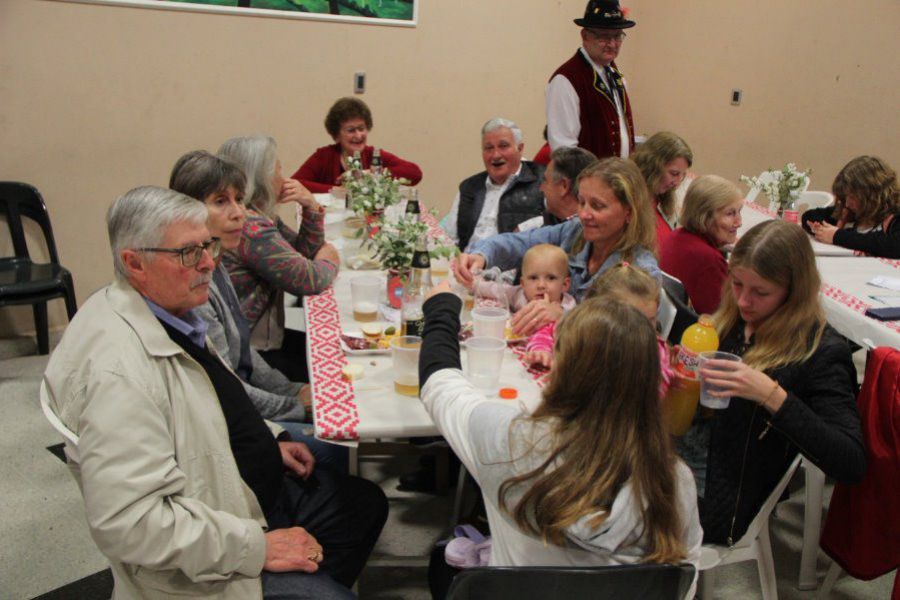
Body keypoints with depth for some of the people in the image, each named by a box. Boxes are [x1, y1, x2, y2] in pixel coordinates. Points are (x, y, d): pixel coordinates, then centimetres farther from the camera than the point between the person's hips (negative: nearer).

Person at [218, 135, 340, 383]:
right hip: (249, 353, -10)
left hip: (265, 336, 10)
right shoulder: (250, 227, -23)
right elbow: (308, 281, -20)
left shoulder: (263, 215, 7)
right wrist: (329, 262, 2)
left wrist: (311, 207, -1)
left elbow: (306, 252, 14)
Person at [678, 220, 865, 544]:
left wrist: (772, 396, -33)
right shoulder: (730, 317, 4)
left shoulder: (821, 350, -15)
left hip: (713, 495, -6)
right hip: (672, 450, 7)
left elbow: (852, 465, -24)